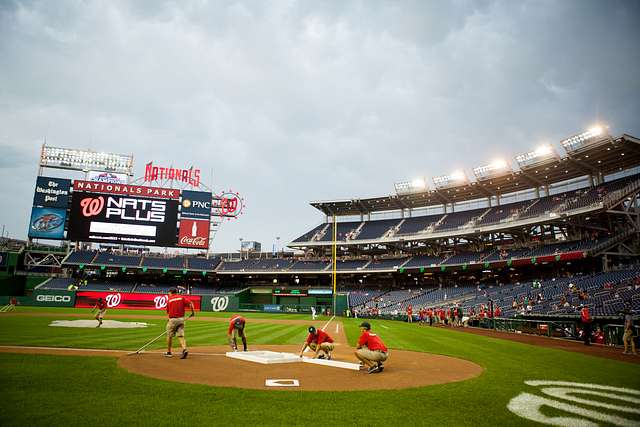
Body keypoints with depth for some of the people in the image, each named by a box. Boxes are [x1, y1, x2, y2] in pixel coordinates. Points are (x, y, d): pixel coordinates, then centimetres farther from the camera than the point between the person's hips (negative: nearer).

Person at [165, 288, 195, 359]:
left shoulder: (169, 300, 3)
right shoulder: (182, 297, 5)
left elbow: (168, 312, 6)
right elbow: (190, 304, -8)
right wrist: (193, 312, 3)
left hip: (172, 319, -2)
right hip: (181, 319, 2)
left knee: (169, 335, 12)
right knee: (181, 336, 3)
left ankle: (168, 352, 20)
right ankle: (184, 349, -17)